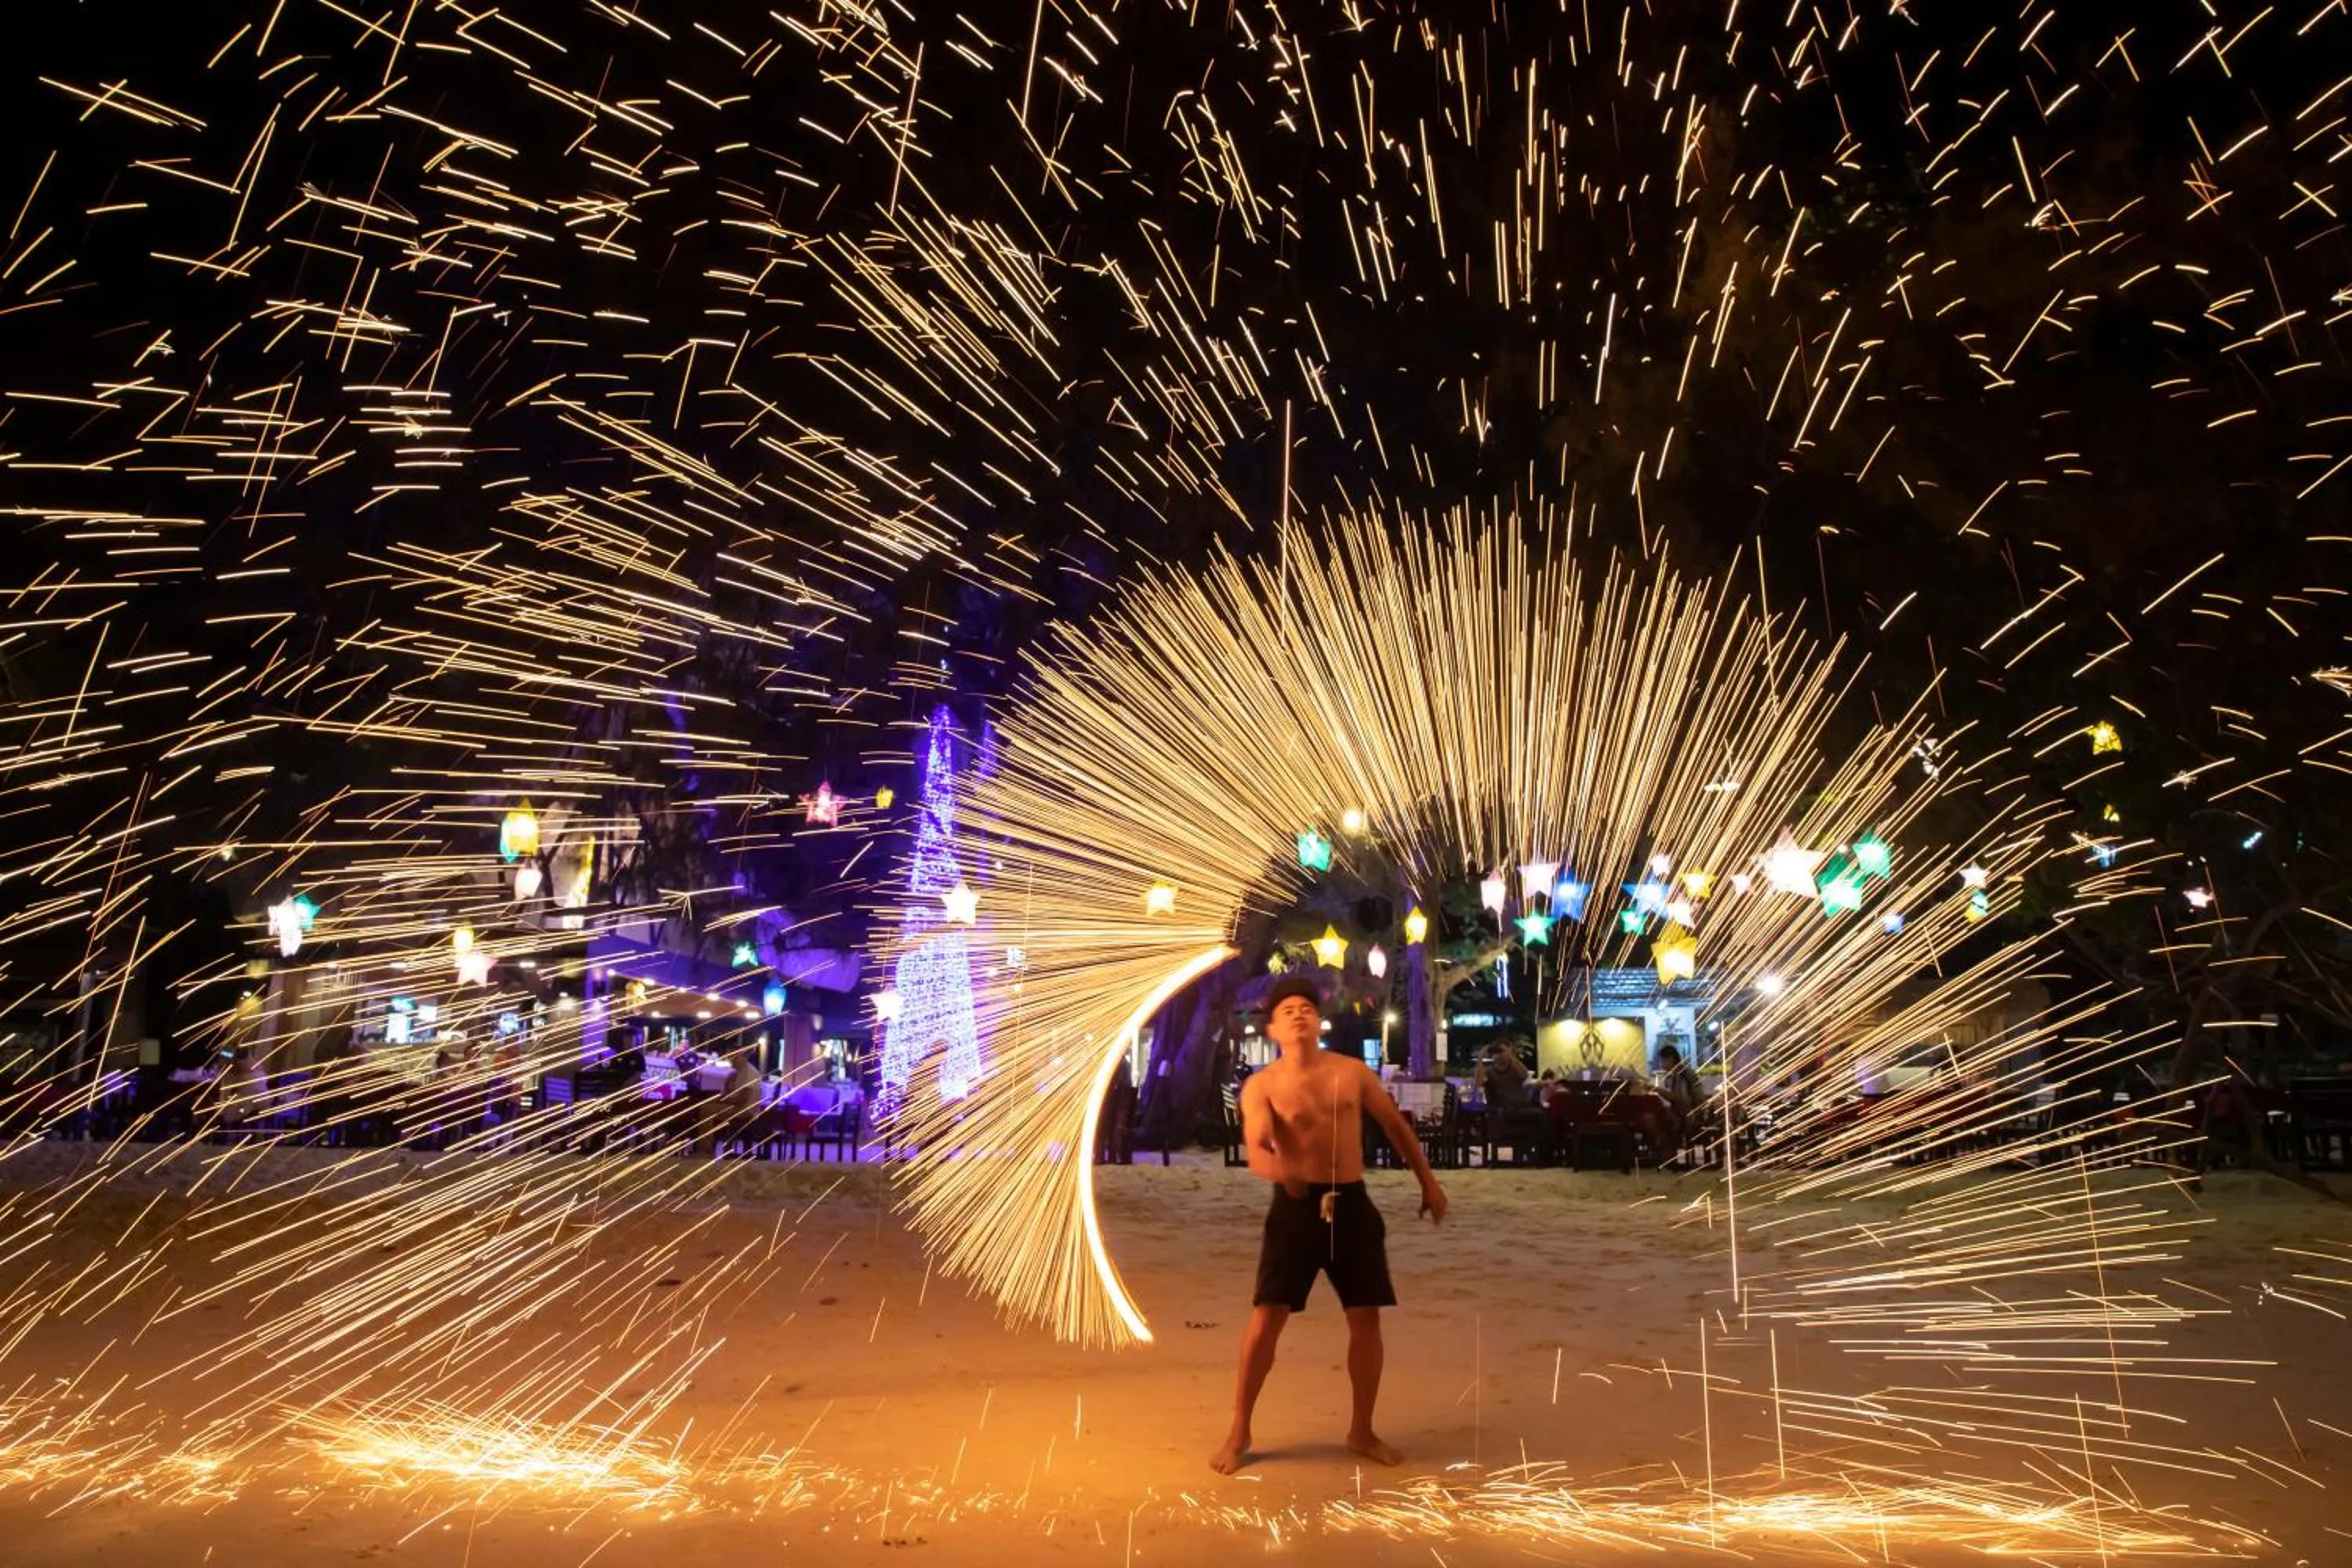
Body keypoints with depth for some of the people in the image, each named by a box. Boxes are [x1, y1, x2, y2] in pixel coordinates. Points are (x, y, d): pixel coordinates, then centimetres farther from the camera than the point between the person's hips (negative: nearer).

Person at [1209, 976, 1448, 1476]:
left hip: (1352, 1204, 3)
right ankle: (1239, 1432, 10)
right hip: (1297, 1206, -3)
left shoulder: (1352, 1072, 4)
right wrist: (1279, 1170, -43)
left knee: (1366, 1319, 6)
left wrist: (1428, 1182, 17)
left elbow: (1396, 1125, 16)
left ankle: (1361, 1431, 24)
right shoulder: (1261, 1086, -6)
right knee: (1266, 1318, -5)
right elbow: (1255, 1150, -21)